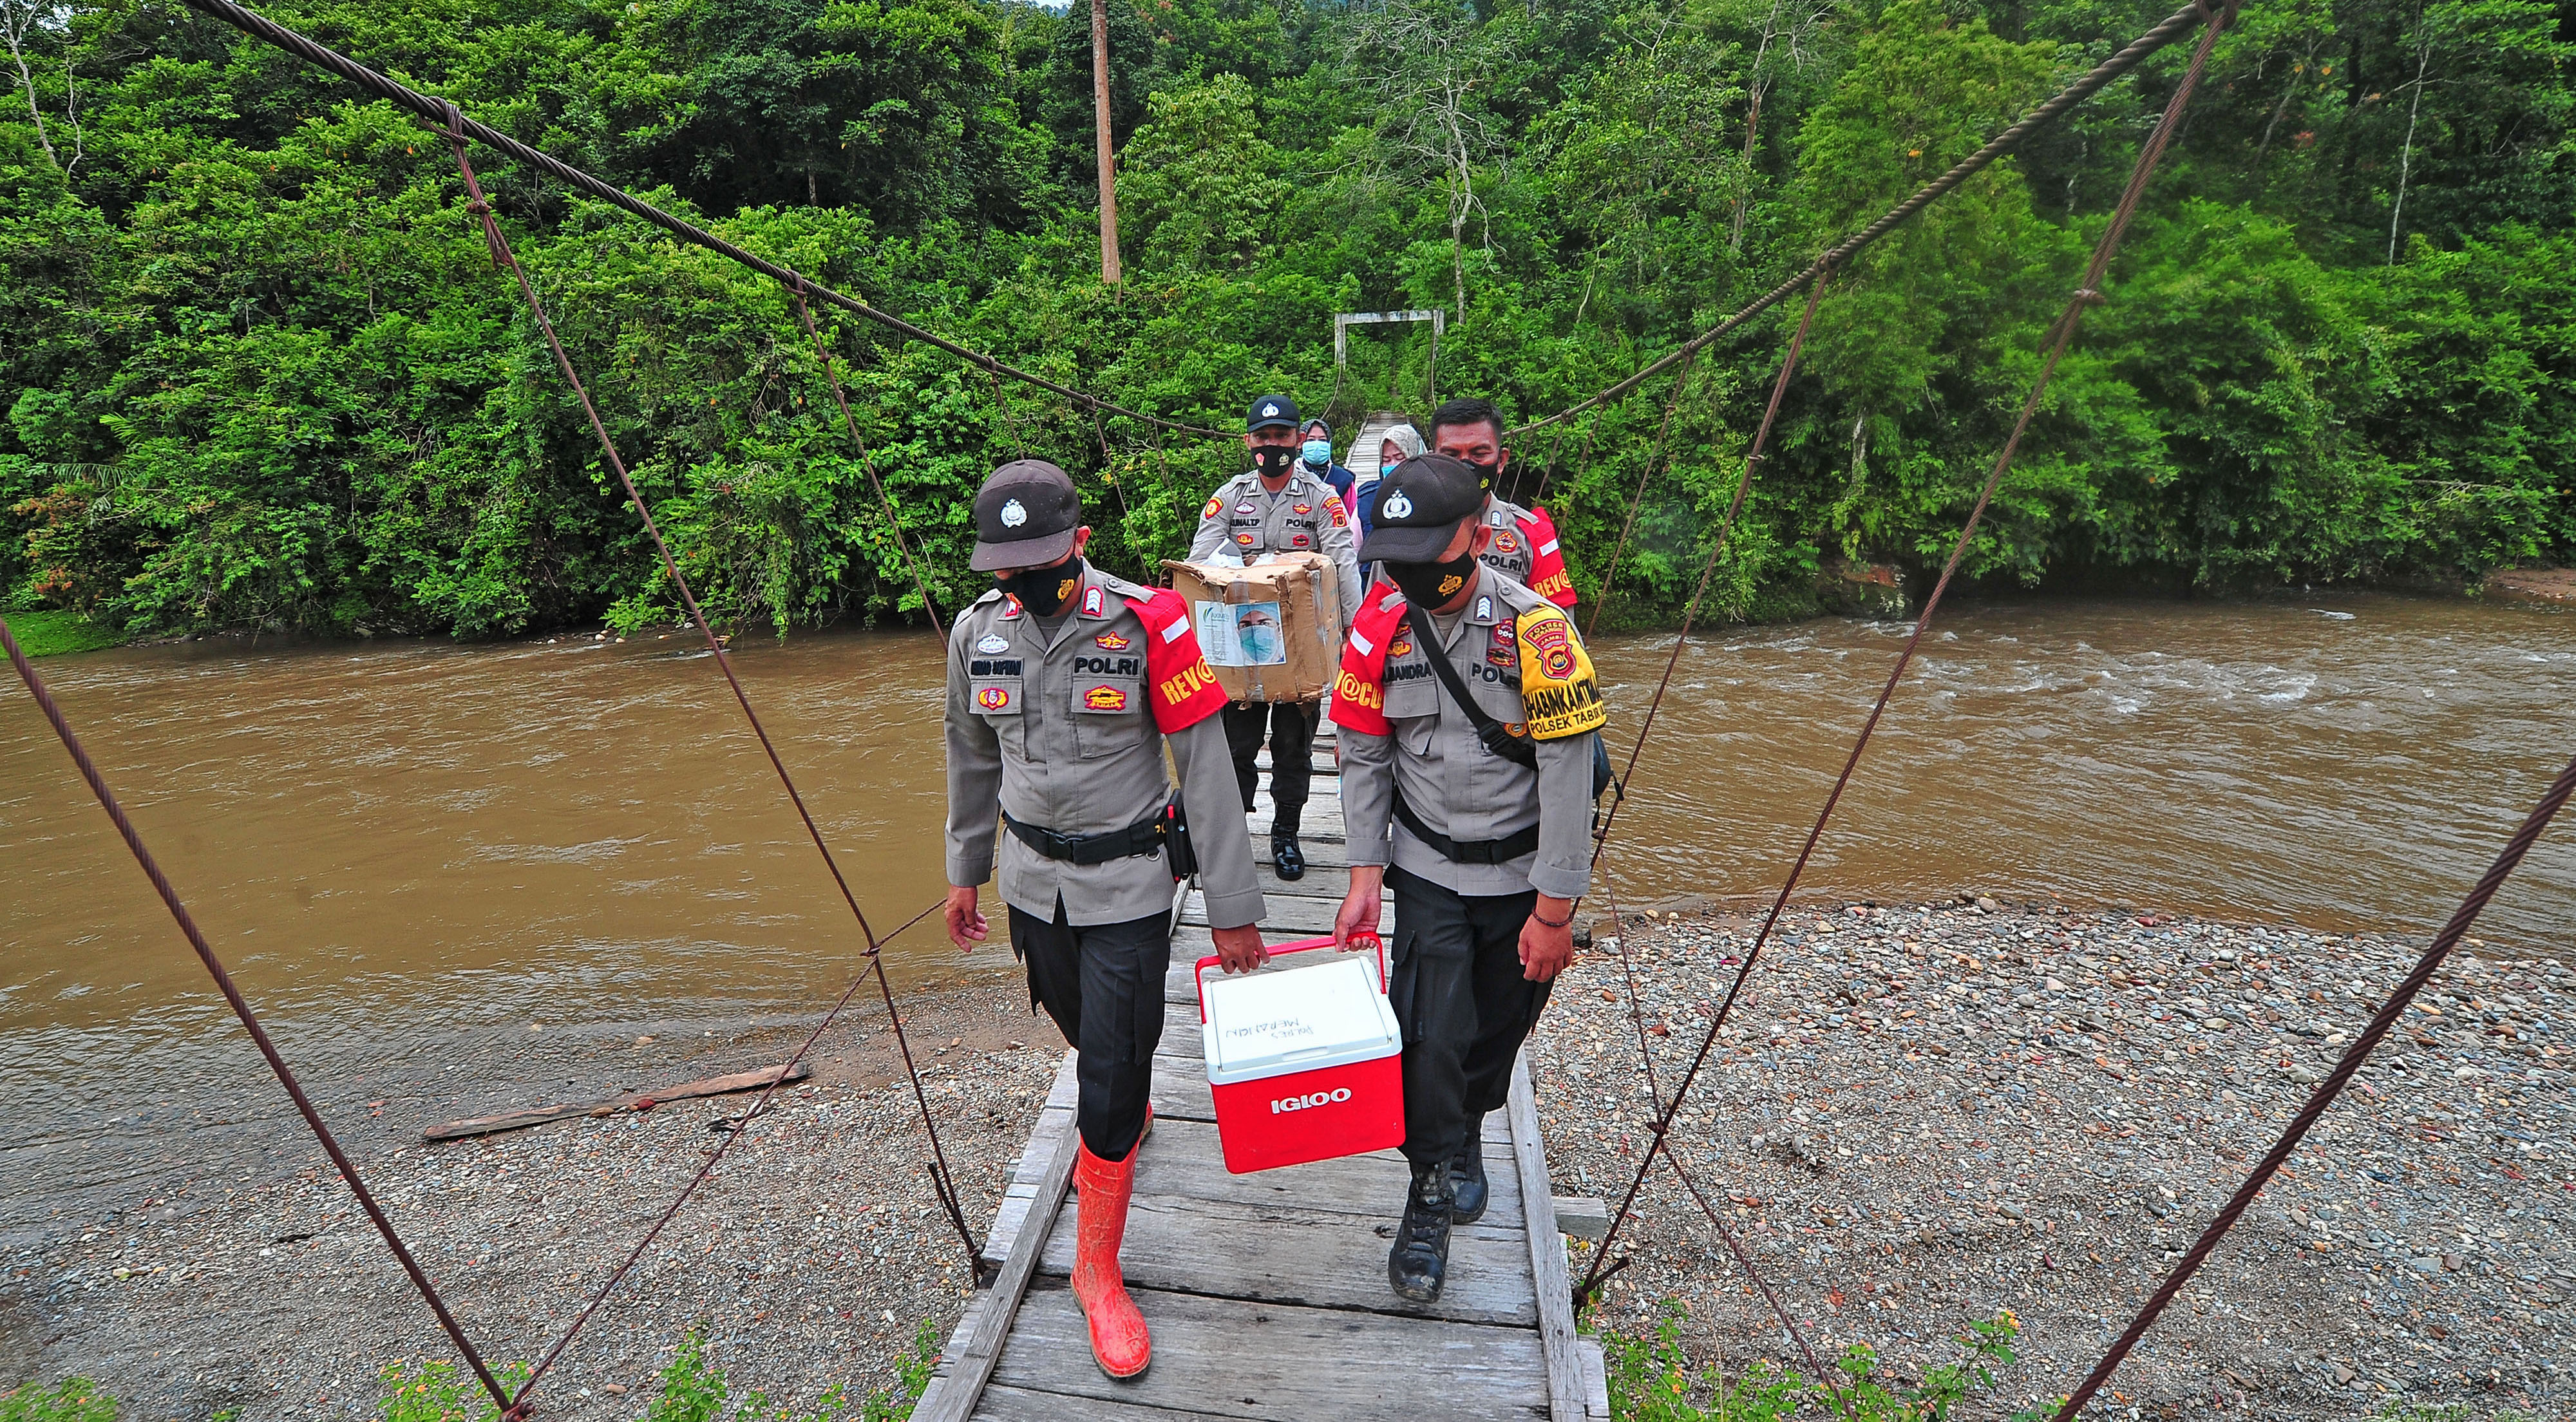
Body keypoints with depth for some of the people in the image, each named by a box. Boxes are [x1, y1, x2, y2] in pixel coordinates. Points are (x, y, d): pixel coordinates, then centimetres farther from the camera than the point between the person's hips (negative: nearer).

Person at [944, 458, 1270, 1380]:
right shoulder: (977, 631, -4)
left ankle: (1097, 1267, 19)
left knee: (1112, 1076, -3)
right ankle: (1126, 1118, 57)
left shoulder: (1148, 625, -18)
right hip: (1032, 879, 5)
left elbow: (1206, 773, -15)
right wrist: (965, 871, 18)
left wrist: (1232, 909, -14)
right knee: (1086, 1035, 23)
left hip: (1126, 885, -4)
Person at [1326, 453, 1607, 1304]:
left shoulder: (1535, 628, -20)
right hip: (1428, 872, 1)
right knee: (1429, 1035, -5)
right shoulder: (1381, 626, -8)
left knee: (1498, 1029, 15)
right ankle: (1431, 1198, 16)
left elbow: (1568, 775, -17)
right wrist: (1366, 874, -4)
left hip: (1522, 875, -1)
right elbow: (1364, 757, 1)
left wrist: (1553, 910, -15)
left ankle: (1466, 1129, 46)